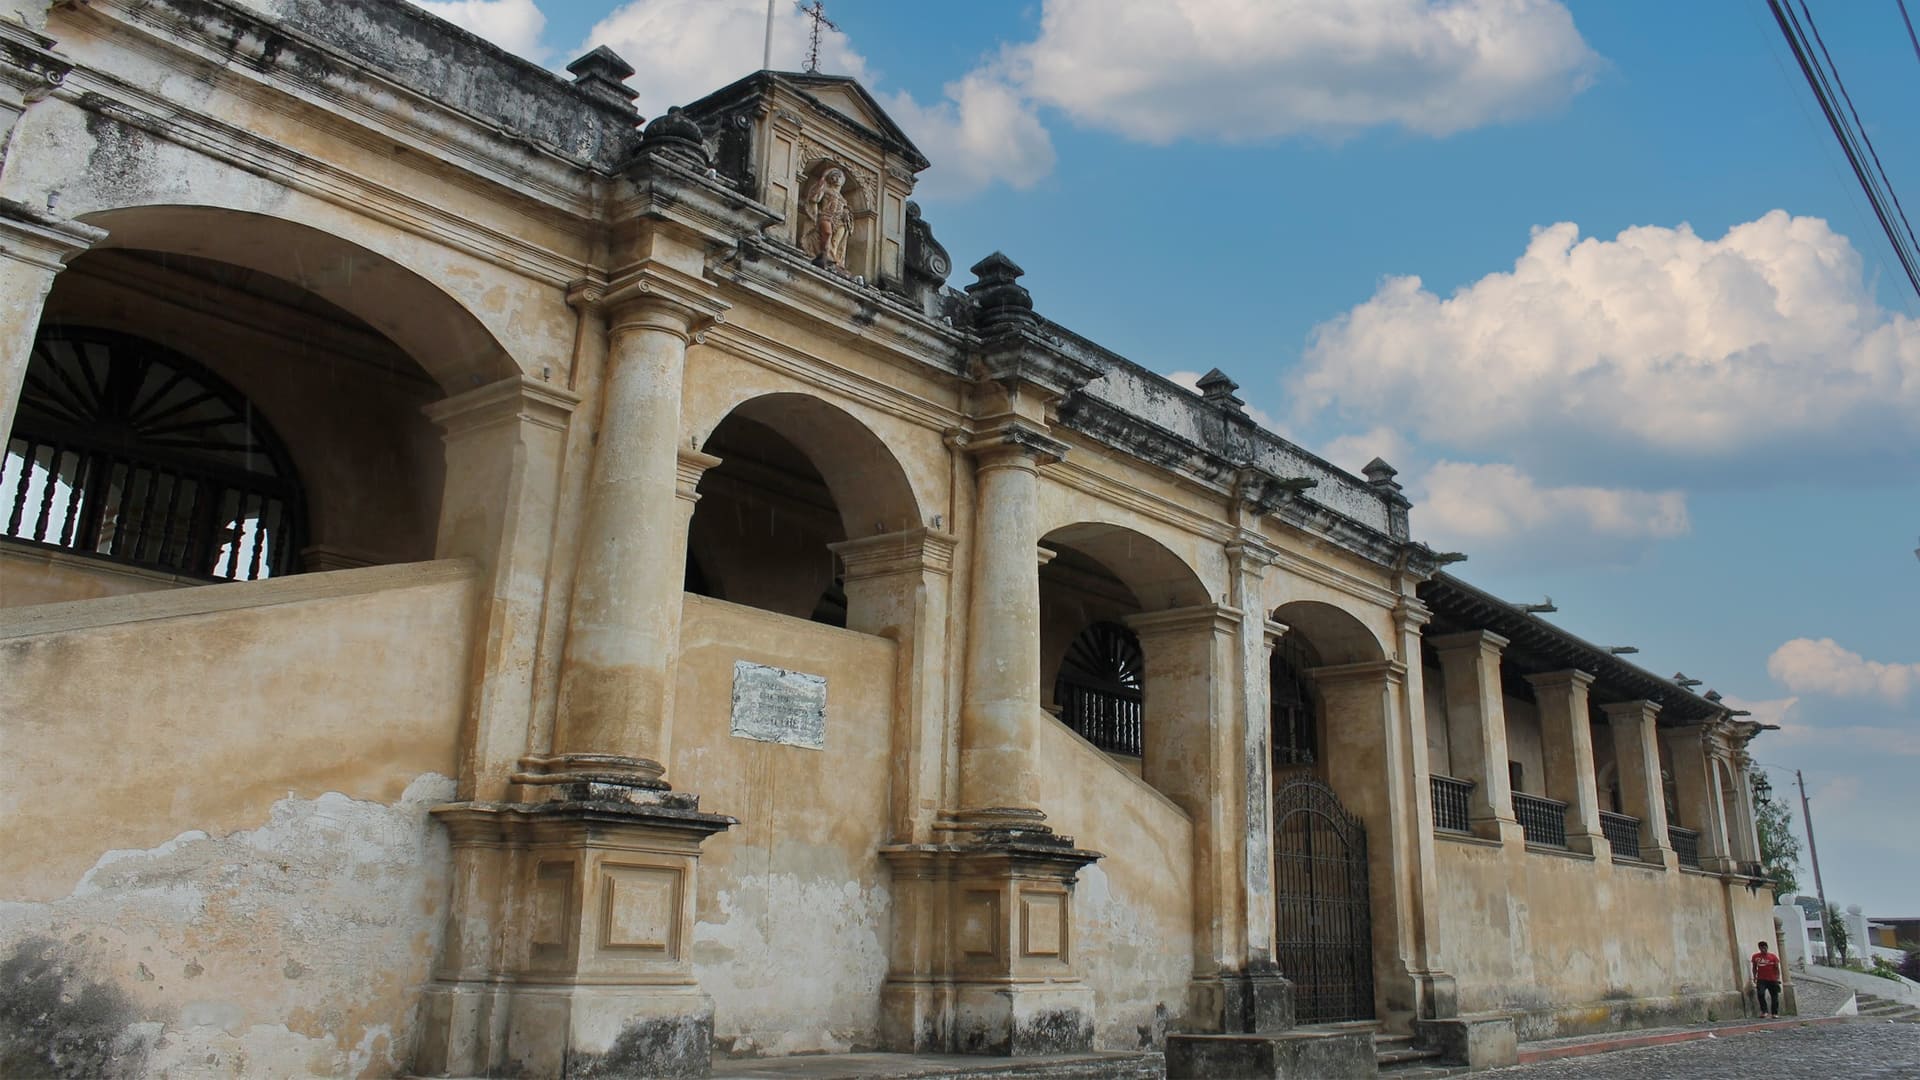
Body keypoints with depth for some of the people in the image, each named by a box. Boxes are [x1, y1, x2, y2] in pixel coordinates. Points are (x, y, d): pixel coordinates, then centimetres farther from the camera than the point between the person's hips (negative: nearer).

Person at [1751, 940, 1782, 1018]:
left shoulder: (1773, 956, -1)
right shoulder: (1755, 957, 4)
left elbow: (1777, 968, 1)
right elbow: (1754, 968, 12)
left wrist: (1778, 978, -8)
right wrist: (1754, 977, 4)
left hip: (1772, 980, 0)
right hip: (1761, 979, 0)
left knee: (1774, 996, 4)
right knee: (1760, 993, -20)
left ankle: (1774, 1013, 15)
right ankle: (1764, 1011, -13)